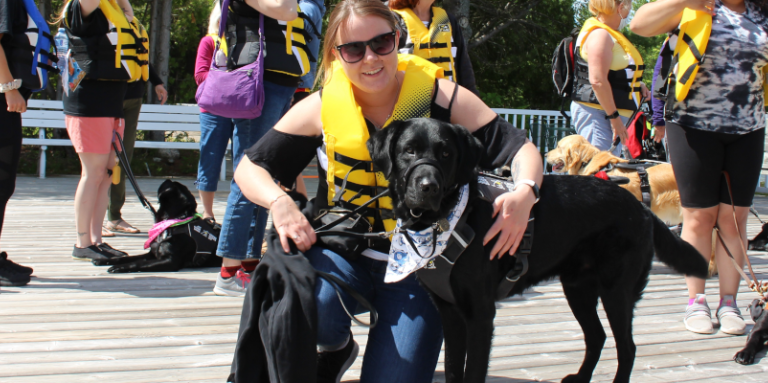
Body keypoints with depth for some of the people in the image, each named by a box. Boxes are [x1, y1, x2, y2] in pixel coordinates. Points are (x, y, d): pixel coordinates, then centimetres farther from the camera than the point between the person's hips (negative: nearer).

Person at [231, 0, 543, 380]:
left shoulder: (442, 97, -9)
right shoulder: (322, 107, -5)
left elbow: (521, 149, -5)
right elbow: (249, 167, 1)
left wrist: (524, 193, -28)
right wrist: (278, 201, -22)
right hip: (344, 251, 0)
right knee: (310, 308, -33)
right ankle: (336, 348, 6)